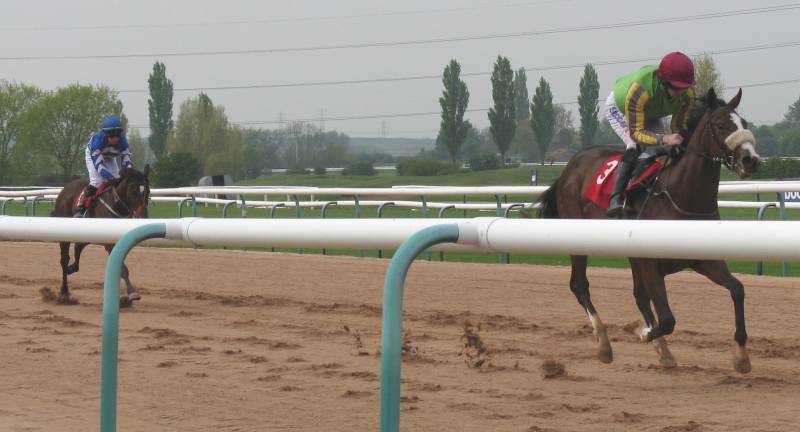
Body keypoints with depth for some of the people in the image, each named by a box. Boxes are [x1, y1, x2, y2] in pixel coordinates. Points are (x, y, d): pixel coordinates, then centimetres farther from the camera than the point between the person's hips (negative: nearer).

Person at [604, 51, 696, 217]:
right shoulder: (639, 90, -48)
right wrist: (664, 139, -58)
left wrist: (679, 141, -38)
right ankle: (616, 199, -31)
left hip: (652, 113, 6)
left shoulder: (687, 92, -31)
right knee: (635, 145, -28)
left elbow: (679, 125, -17)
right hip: (618, 108, -6)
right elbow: (636, 132, -44)